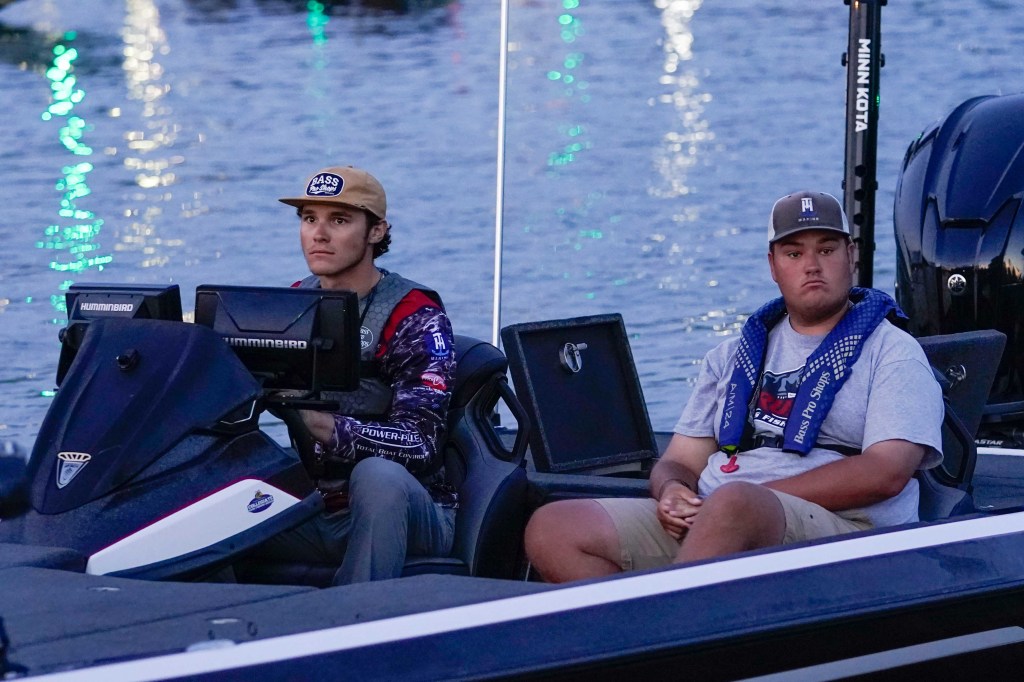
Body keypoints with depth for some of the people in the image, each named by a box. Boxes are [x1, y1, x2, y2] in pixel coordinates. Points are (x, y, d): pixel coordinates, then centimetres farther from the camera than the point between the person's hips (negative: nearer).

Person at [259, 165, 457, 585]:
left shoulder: (414, 316, -7)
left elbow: (419, 443, -19)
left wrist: (327, 427, -37)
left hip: (405, 513, -4)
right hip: (314, 514, 4)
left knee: (377, 474, -39)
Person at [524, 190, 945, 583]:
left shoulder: (892, 352, 10)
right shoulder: (734, 356, 28)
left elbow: (885, 473, -6)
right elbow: (680, 462, 24)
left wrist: (758, 498, -12)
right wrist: (672, 491, -3)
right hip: (703, 522, 6)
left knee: (733, 505, -41)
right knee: (552, 529, -17)